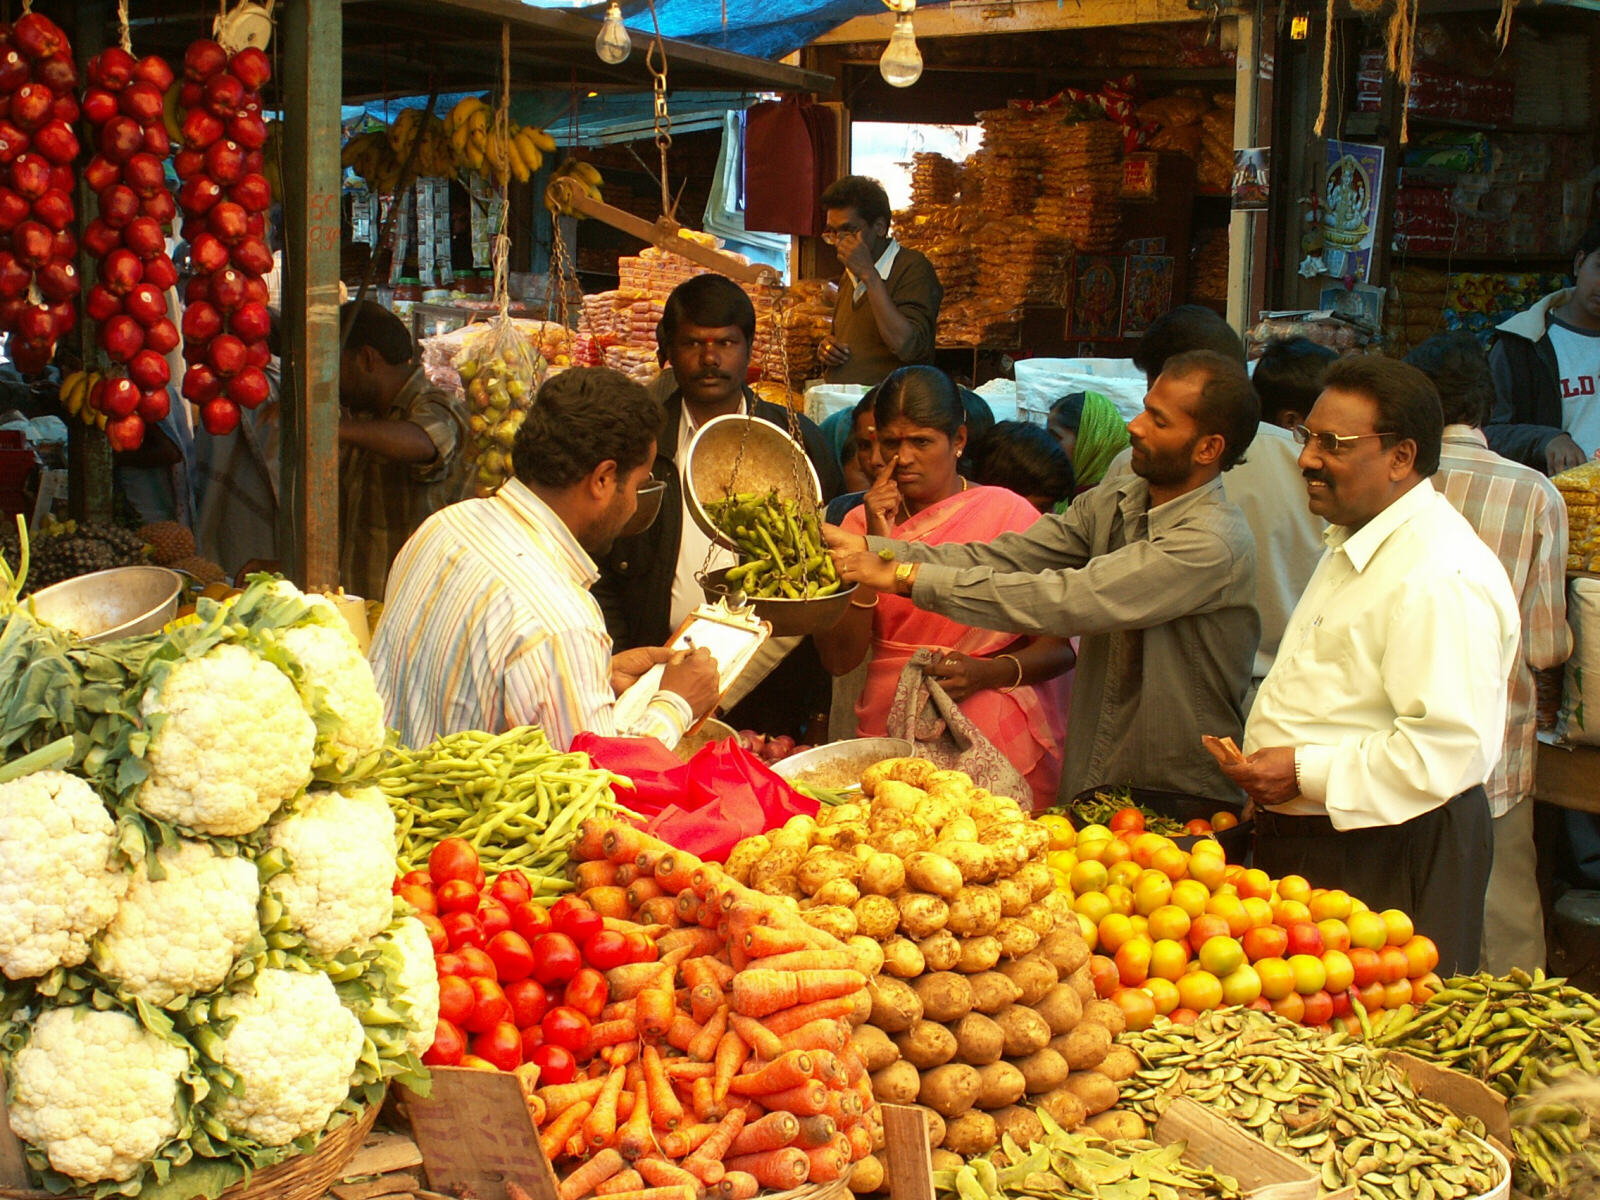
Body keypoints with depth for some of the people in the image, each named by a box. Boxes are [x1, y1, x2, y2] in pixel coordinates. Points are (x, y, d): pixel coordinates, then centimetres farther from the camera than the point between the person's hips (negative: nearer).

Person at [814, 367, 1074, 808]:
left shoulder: (1009, 514, -1)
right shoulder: (862, 523, 7)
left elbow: (1062, 645, -1)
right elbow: (839, 658, -2)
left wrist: (986, 673, -19)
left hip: (999, 745, -2)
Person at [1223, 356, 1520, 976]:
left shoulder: (1443, 578, -21)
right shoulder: (1354, 547, 14)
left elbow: (1450, 748, -28)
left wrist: (1306, 773, -22)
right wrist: (1264, 765, 13)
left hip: (1387, 864, -10)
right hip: (1302, 843, 10)